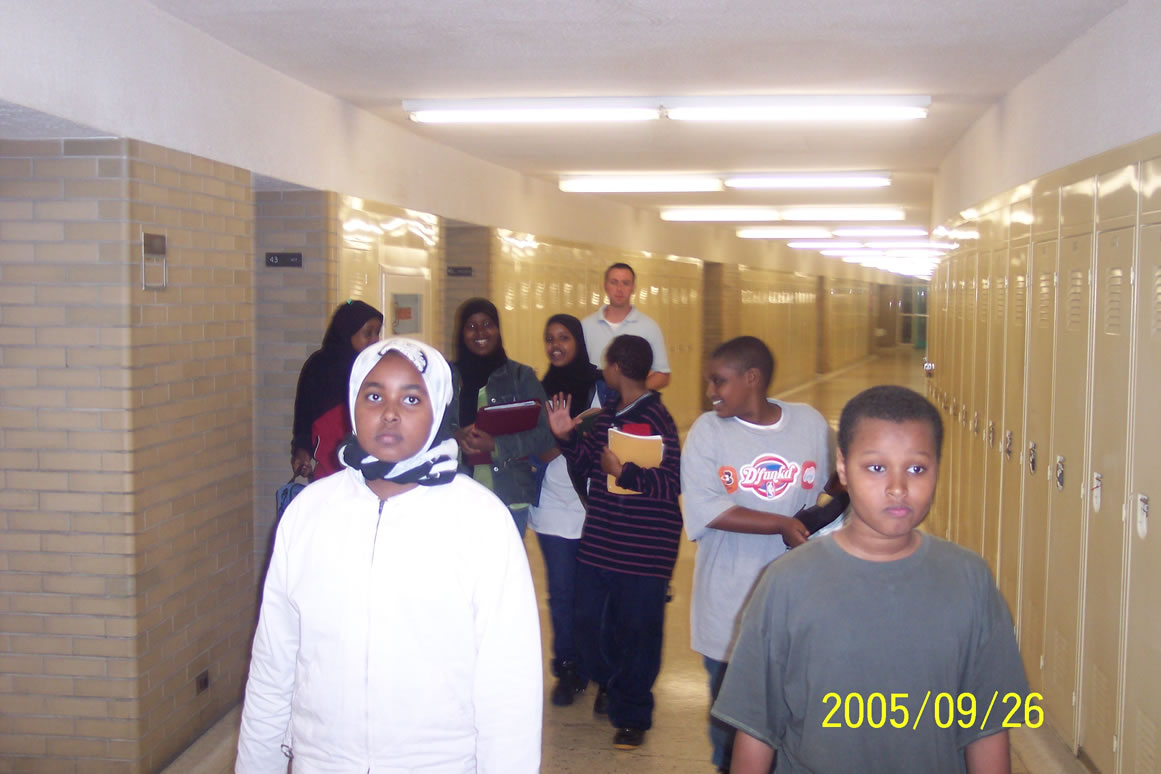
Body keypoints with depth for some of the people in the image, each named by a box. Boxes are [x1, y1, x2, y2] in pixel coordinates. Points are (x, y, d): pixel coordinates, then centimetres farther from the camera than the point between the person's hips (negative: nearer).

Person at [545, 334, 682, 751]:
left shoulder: (657, 420, -16)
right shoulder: (608, 413, 9)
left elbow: (673, 483, -21)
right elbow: (587, 461, 18)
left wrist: (625, 473, -24)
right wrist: (565, 436, 3)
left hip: (644, 549, -7)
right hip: (600, 541, 8)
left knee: (637, 631, 4)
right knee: (589, 624, 15)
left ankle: (631, 713, 23)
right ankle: (611, 682, 43)